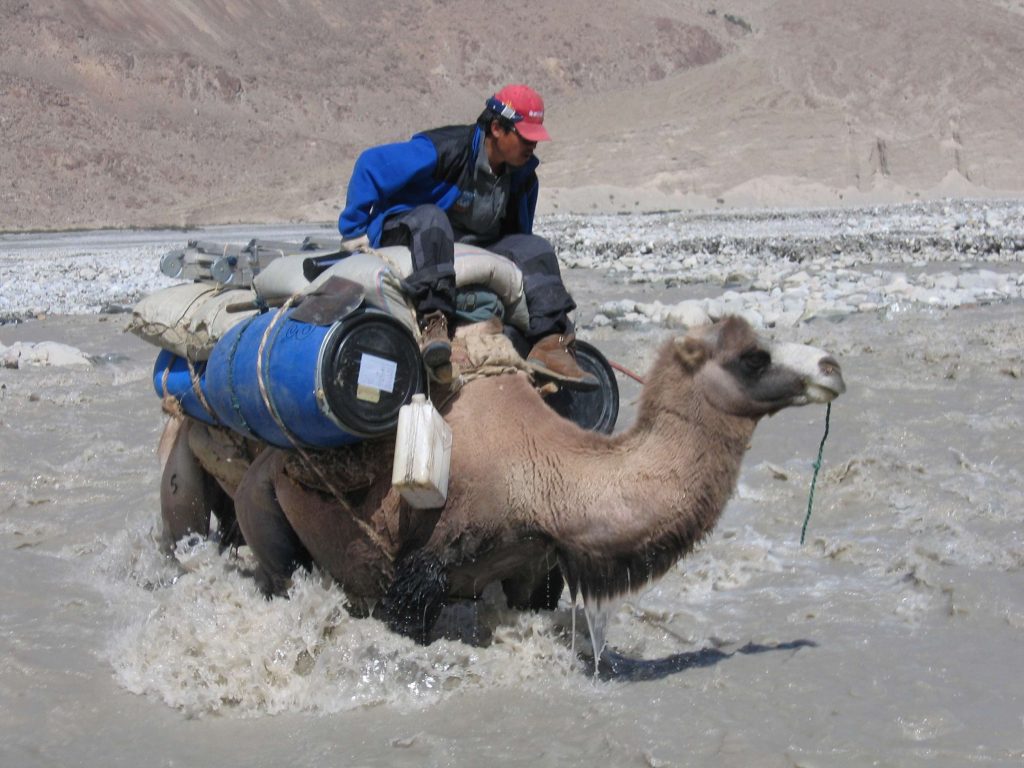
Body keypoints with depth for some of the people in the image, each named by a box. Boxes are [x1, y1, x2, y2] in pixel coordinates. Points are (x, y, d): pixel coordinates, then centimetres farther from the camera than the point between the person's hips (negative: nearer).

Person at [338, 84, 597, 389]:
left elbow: (516, 231, 23)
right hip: (407, 237, -7)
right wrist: (355, 228, -13)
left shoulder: (522, 176, 5)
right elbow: (371, 165, -16)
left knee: (534, 248, -10)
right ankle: (434, 323, -57)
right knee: (431, 218, -39)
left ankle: (551, 344, -25)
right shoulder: (444, 151, -20)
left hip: (473, 250, 7)